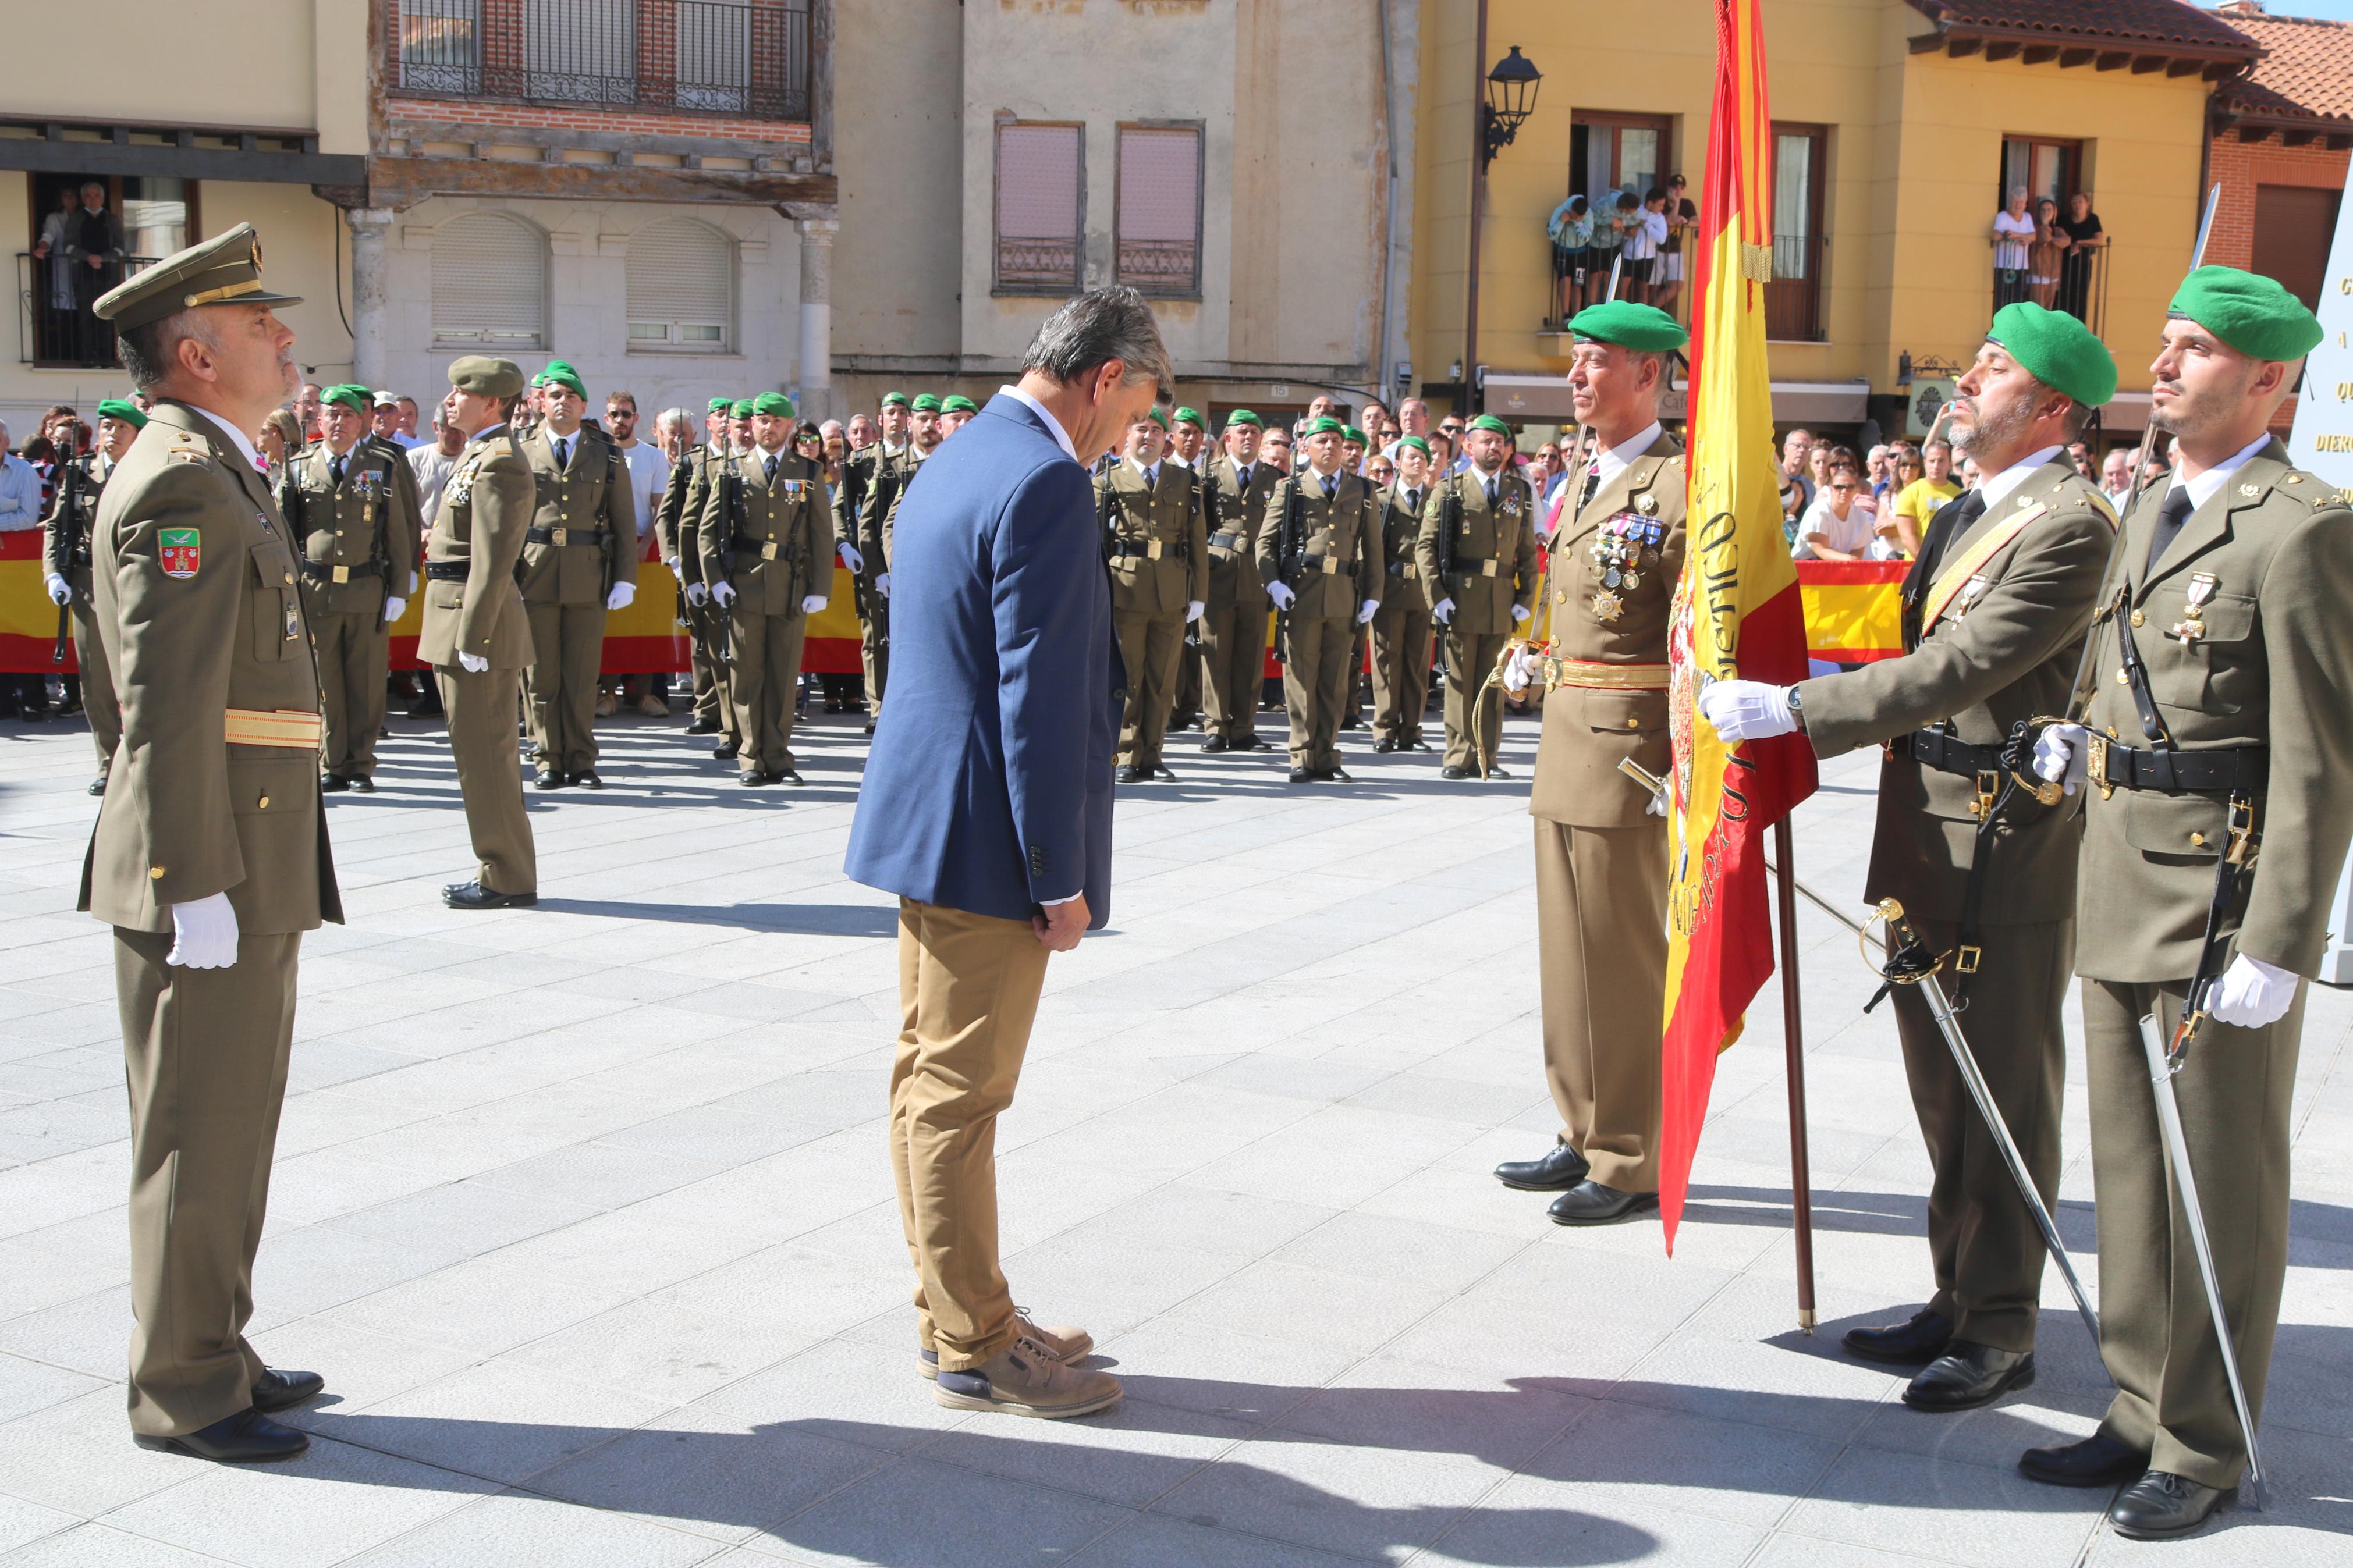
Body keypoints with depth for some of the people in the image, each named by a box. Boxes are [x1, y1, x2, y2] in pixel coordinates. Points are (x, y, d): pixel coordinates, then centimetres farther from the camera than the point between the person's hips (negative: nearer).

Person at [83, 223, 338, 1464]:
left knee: (229, 1125, 17)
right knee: (200, 1132, -1)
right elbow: (169, 702, -21)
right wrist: (197, 884, -22)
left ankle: (208, 1351, 29)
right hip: (208, 872, -10)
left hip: (251, 866, 10)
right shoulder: (182, 481, -15)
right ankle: (181, 1393, 10)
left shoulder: (217, 473, 18)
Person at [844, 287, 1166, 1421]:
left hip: (925, 818, 10)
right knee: (961, 1092, -1)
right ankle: (973, 1349, 10)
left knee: (932, 1077, 16)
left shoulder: (957, 461, 13)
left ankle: (952, 1311, 29)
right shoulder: (1046, 483, -18)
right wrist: (1059, 877, -17)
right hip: (984, 836, -10)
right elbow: (1040, 694, -22)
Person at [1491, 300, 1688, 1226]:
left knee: (1626, 960, -2)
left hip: (1634, 755, -9)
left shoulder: (1681, 486, -12)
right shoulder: (1584, 484, 16)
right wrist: (1537, 668, 12)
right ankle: (1587, 1138, 27)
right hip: (1567, 743, 9)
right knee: (1570, 949, 15)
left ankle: (1632, 1166, 10)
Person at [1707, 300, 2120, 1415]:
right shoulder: (1968, 512, 14)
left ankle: (2001, 1331, 14)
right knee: (1943, 1088, 17)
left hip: (2006, 849, -9)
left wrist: (1790, 709, -24)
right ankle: (1959, 1300, 30)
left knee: (2004, 1094, 2)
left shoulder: (2072, 528, -17)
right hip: (1928, 835, 9)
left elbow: (1959, 670, -24)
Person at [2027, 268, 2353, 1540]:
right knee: (2130, 1172, 16)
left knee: (2221, 1189, 4)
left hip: (2224, 904, -8)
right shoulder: (2150, 513, 14)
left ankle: (2203, 1448, 17)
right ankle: (2143, 1412, 30)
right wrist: (2085, 746, 4)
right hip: (2122, 897, 9)